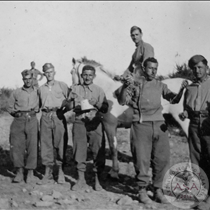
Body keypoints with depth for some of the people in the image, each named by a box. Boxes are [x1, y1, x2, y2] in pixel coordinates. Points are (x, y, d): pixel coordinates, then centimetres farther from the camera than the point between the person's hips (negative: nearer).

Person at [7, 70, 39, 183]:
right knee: (16, 146, -3)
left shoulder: (37, 91, 10)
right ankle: (19, 172, 9)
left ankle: (30, 173, 5)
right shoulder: (16, 92, 11)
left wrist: (35, 111, 2)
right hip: (18, 121, 1)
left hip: (32, 120, -1)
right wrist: (16, 113, 5)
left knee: (32, 146, -4)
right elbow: (9, 107, 16)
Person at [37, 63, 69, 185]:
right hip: (45, 117, 3)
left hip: (58, 116, -3)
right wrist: (44, 109, 7)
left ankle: (61, 172, 5)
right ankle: (48, 174, 6)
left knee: (60, 144, -5)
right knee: (46, 144, 0)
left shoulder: (62, 85, 9)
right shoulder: (41, 89, 18)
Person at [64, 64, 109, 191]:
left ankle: (97, 181, 9)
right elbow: (69, 107, 7)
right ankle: (81, 181, 11)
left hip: (95, 123, 0)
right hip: (80, 122, 1)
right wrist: (73, 100, -13)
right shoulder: (76, 89, 11)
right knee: (79, 151, 0)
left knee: (98, 152, -3)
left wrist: (96, 104, -14)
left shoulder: (99, 90, 9)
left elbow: (105, 109, 3)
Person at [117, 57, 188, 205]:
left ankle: (158, 190, 13)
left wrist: (181, 90, -14)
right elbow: (122, 101, -2)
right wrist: (125, 86, -19)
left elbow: (174, 100, 5)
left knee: (163, 159, 0)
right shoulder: (135, 84, 7)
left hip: (159, 125, 3)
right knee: (142, 159, -3)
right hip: (141, 125, -3)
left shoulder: (160, 86, 15)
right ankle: (142, 191, 9)